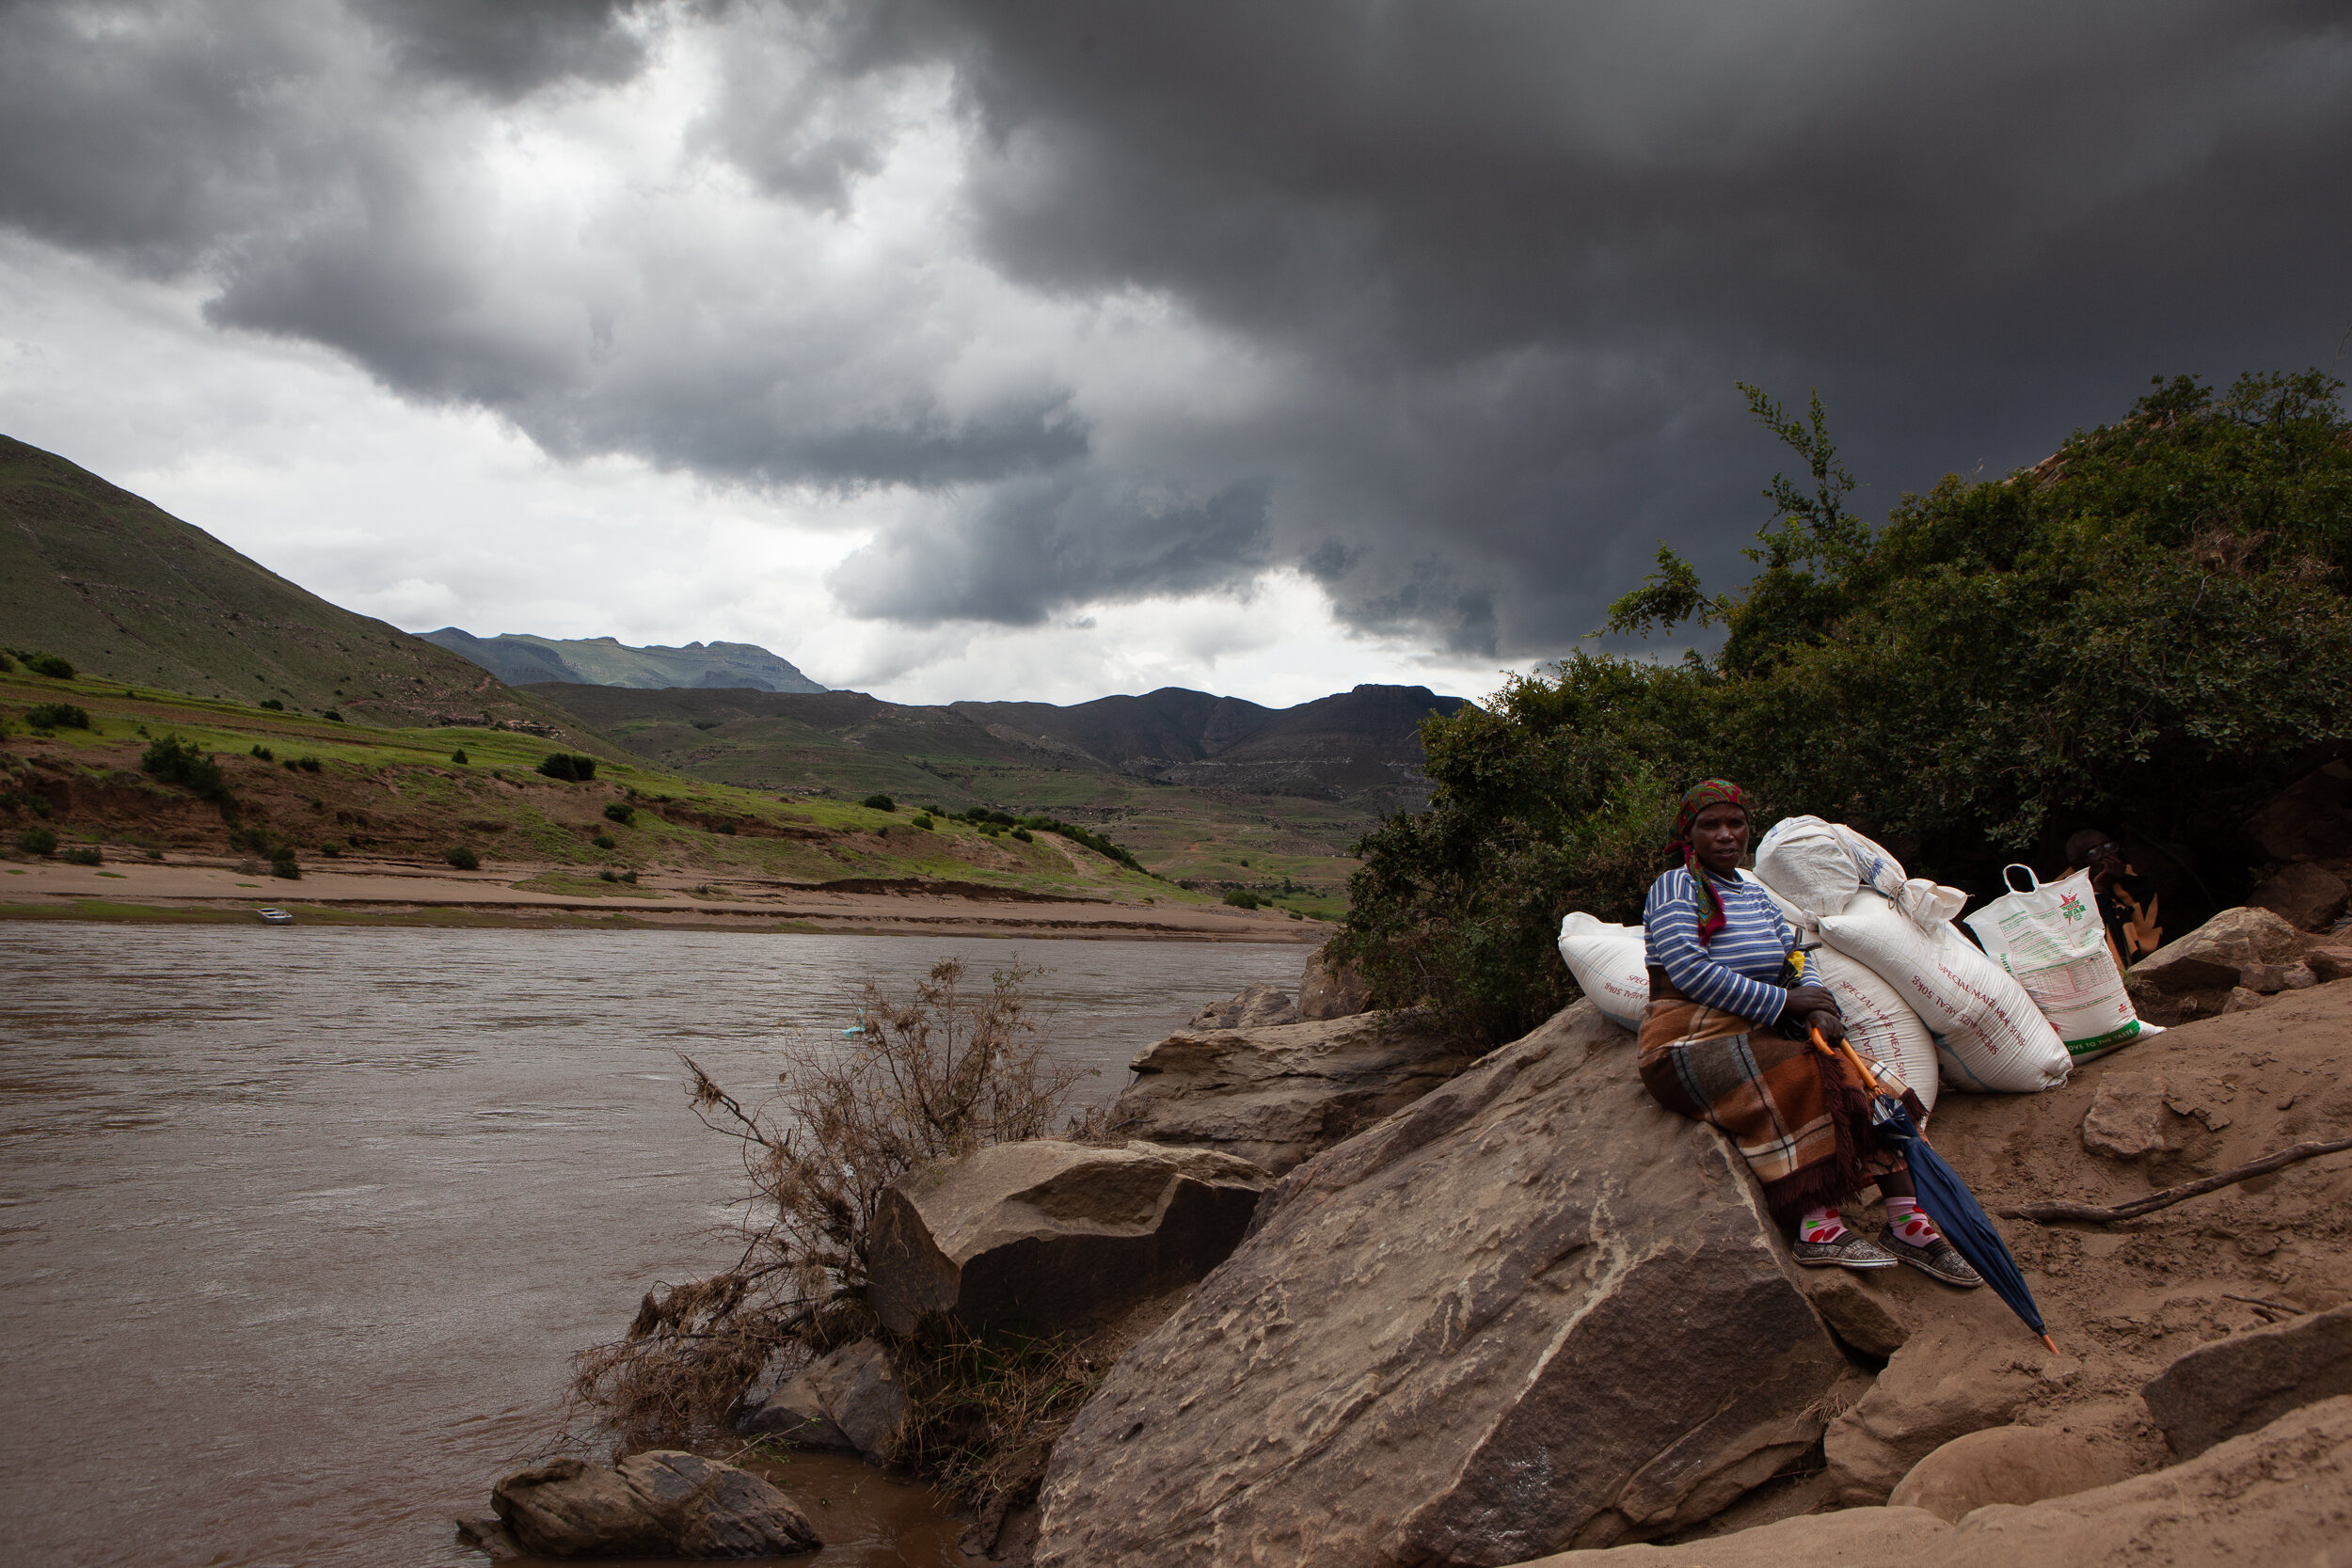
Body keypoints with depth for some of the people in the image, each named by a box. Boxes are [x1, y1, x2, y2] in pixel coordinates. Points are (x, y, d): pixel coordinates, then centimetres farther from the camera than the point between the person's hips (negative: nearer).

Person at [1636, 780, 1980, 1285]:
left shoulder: (1756, 896, 20)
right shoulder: (1674, 888, -6)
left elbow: (1797, 961, 12)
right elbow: (1688, 969, -21)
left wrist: (1818, 1008, -11)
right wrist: (1785, 1002, -18)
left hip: (1754, 1036, 7)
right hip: (1691, 1042, -7)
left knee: (1870, 1083, -10)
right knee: (1802, 1078, -30)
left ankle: (1907, 1224, -14)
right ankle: (1820, 1228, -30)